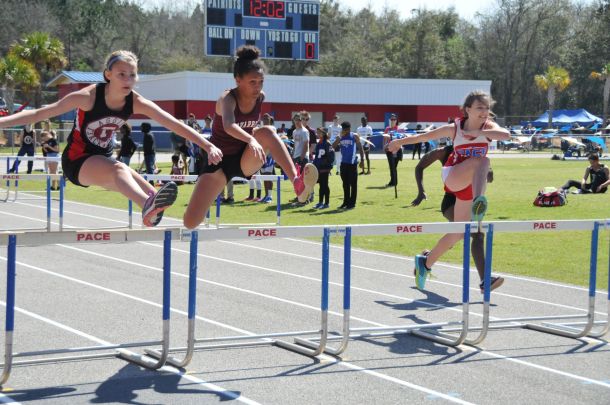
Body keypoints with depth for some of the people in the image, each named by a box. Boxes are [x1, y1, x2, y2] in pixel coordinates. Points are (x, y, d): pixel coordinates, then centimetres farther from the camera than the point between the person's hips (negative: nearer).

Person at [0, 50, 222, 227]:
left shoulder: (136, 103, -11)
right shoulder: (89, 96, -23)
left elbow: (174, 124, -11)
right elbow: (41, 113, -21)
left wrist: (208, 145, -17)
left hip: (103, 159, 8)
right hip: (77, 160, -8)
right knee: (118, 169, -38)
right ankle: (148, 205, -65)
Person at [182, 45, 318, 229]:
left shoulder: (261, 98, -5)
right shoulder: (227, 99, -24)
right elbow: (228, 126, -48)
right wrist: (251, 140, -62)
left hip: (245, 161, 3)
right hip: (220, 161, -3)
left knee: (266, 132, -29)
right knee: (191, 222, -10)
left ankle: (297, 181, -39)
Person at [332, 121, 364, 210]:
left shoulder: (355, 136, -2)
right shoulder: (340, 137, 8)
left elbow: (360, 148, -1)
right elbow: (333, 146, -4)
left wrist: (362, 160, -8)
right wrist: (341, 137, -10)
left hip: (352, 163, -5)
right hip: (344, 163, 5)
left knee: (353, 184, -1)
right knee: (345, 184, 10)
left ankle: (352, 203, 2)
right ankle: (346, 202, 17)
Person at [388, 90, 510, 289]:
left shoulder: (488, 126, -1)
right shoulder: (454, 129, -3)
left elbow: (505, 135, -24)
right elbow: (425, 136, 11)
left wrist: (478, 132, -32)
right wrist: (400, 142, 21)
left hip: (469, 187, 3)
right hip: (452, 178, -3)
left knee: (459, 232, 6)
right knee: (483, 160, -32)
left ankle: (426, 263, 27)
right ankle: (478, 202, -59)